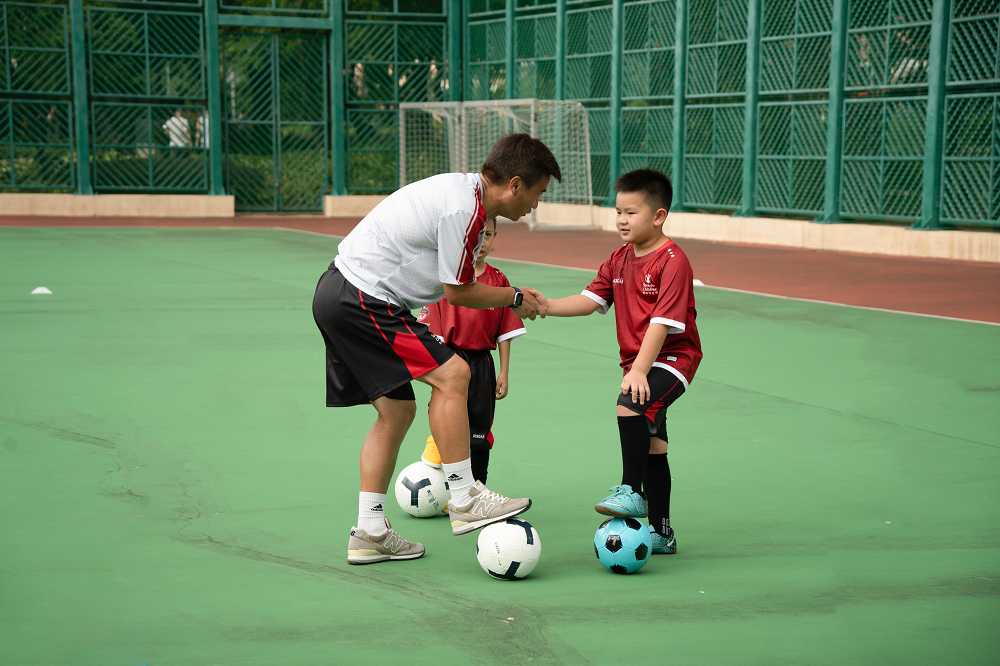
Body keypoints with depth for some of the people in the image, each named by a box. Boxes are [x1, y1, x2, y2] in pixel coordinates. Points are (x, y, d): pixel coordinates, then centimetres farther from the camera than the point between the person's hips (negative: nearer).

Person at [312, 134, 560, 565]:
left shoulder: (463, 190, 11)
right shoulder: (464, 210, -19)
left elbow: (454, 282, 17)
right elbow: (458, 292, -11)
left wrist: (510, 295, 16)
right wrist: (515, 298, 3)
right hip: (359, 299, -11)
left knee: (397, 410, 13)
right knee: (451, 375, -14)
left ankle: (369, 533, 15)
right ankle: (464, 500, -10)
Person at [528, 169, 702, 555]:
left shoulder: (672, 261, -17)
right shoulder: (620, 259, 9)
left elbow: (663, 321, -23)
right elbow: (591, 299, 3)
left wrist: (638, 370, -28)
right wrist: (549, 306, -13)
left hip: (672, 358, -8)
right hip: (638, 362, 8)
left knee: (630, 405, -32)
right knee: (651, 445, 12)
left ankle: (632, 491, -21)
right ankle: (661, 533, 20)